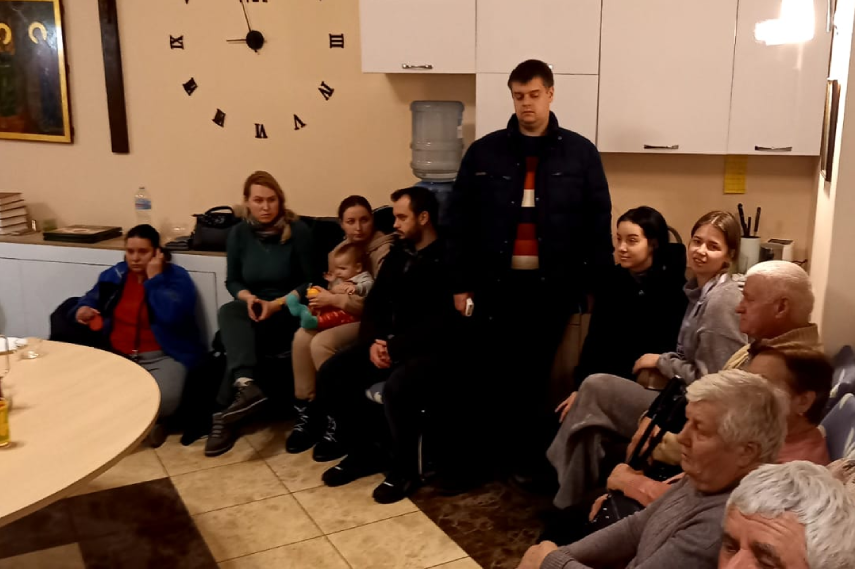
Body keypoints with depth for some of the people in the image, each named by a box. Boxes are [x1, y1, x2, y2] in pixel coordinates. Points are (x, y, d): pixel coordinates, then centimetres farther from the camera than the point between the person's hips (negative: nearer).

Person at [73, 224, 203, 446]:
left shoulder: (176, 278, -4)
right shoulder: (115, 274, 12)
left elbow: (172, 316, -21)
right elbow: (93, 297, 28)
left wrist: (154, 279, -15)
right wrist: (83, 308, 4)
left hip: (162, 356, -5)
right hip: (116, 355, 5)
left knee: (163, 399, -32)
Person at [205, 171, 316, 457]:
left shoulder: (298, 230, -7)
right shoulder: (239, 233, 5)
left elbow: (311, 281, -8)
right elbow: (232, 281, 10)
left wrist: (277, 304, -20)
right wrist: (248, 298, -13)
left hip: (289, 312, -4)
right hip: (253, 309, 4)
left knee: (238, 335, -29)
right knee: (228, 313, -31)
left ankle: (224, 416, -28)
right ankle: (245, 385, -50)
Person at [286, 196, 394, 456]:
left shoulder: (384, 251, -15)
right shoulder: (338, 251, 10)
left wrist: (336, 300, -23)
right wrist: (324, 300, -6)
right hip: (342, 316, 7)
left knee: (321, 344, -28)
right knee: (302, 337, -20)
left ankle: (338, 422, -16)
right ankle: (306, 413, -9)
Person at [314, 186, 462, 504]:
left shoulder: (448, 259, -11)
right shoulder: (398, 254, 13)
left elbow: (443, 322, -19)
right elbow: (375, 302, 12)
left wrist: (395, 347, -19)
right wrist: (374, 342, -8)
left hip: (432, 349, -8)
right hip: (389, 344, 8)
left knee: (396, 388, -36)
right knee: (330, 375, -10)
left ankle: (404, 469, -9)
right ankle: (363, 454, 8)